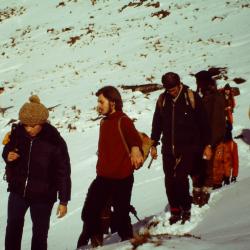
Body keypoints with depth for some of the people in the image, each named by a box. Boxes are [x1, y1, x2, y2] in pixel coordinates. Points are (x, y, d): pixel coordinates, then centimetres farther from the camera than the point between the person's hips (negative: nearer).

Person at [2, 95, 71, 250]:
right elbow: (7, 149, 11)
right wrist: (8, 156, -14)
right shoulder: (18, 132, -9)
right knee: (13, 226, 10)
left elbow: (63, 172, -13)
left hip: (43, 195, -3)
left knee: (40, 232, 7)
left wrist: (64, 201, -11)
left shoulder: (55, 142, -19)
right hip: (18, 190, 3)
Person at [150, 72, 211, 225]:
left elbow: (203, 122, 0)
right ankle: (175, 212, 12)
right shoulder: (162, 100, 7)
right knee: (169, 180, 1)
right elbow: (157, 124, 17)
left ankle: (186, 209, 3)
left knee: (181, 177, -13)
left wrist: (207, 145, -1)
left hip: (188, 148, -4)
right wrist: (153, 144, 14)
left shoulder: (192, 98, -4)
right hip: (168, 149, 4)